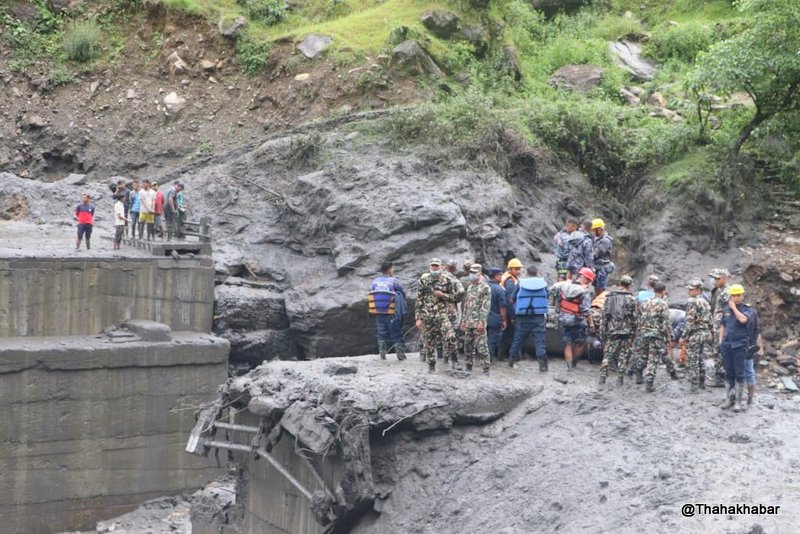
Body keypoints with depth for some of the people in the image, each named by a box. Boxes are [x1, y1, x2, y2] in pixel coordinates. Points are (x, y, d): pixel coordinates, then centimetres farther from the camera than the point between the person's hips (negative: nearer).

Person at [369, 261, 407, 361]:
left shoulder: (375, 282, 2)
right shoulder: (394, 281, -12)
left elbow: (371, 296, 5)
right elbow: (403, 293, -4)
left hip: (379, 313, 4)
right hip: (392, 314, -4)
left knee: (381, 334, 14)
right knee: (396, 334, 8)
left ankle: (382, 354, 15)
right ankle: (400, 354, 11)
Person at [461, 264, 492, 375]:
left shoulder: (485, 288, -6)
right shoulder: (469, 287, 17)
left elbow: (486, 306, -12)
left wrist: (481, 322, -19)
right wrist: (463, 321, 17)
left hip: (478, 323, -7)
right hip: (468, 323, 7)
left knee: (481, 346, -8)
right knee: (468, 346, 10)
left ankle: (486, 368, -4)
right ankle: (469, 366, 19)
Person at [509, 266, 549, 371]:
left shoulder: (520, 284, 1)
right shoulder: (543, 284, 3)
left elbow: (513, 298, 7)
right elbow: (547, 298, 13)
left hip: (523, 317, 1)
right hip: (539, 317, -1)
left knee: (518, 339, 13)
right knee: (539, 340, -1)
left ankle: (512, 359, 22)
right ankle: (542, 364, -7)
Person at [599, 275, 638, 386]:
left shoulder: (609, 297, 3)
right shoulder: (631, 299, -3)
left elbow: (604, 316, 1)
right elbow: (635, 318, -3)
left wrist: (602, 331, 5)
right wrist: (634, 331, 6)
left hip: (611, 331, 2)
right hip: (627, 331, -2)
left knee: (608, 354, 8)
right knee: (623, 356, 6)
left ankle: (603, 376, 4)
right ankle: (620, 378, 5)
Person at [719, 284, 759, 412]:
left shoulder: (748, 310, -5)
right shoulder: (726, 309, 10)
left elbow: (743, 319, -26)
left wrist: (734, 307, -15)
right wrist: (721, 340, 12)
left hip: (740, 346, -4)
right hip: (726, 345, 4)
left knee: (739, 374, -3)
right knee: (728, 374, 11)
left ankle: (738, 401, 4)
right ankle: (728, 398, 20)